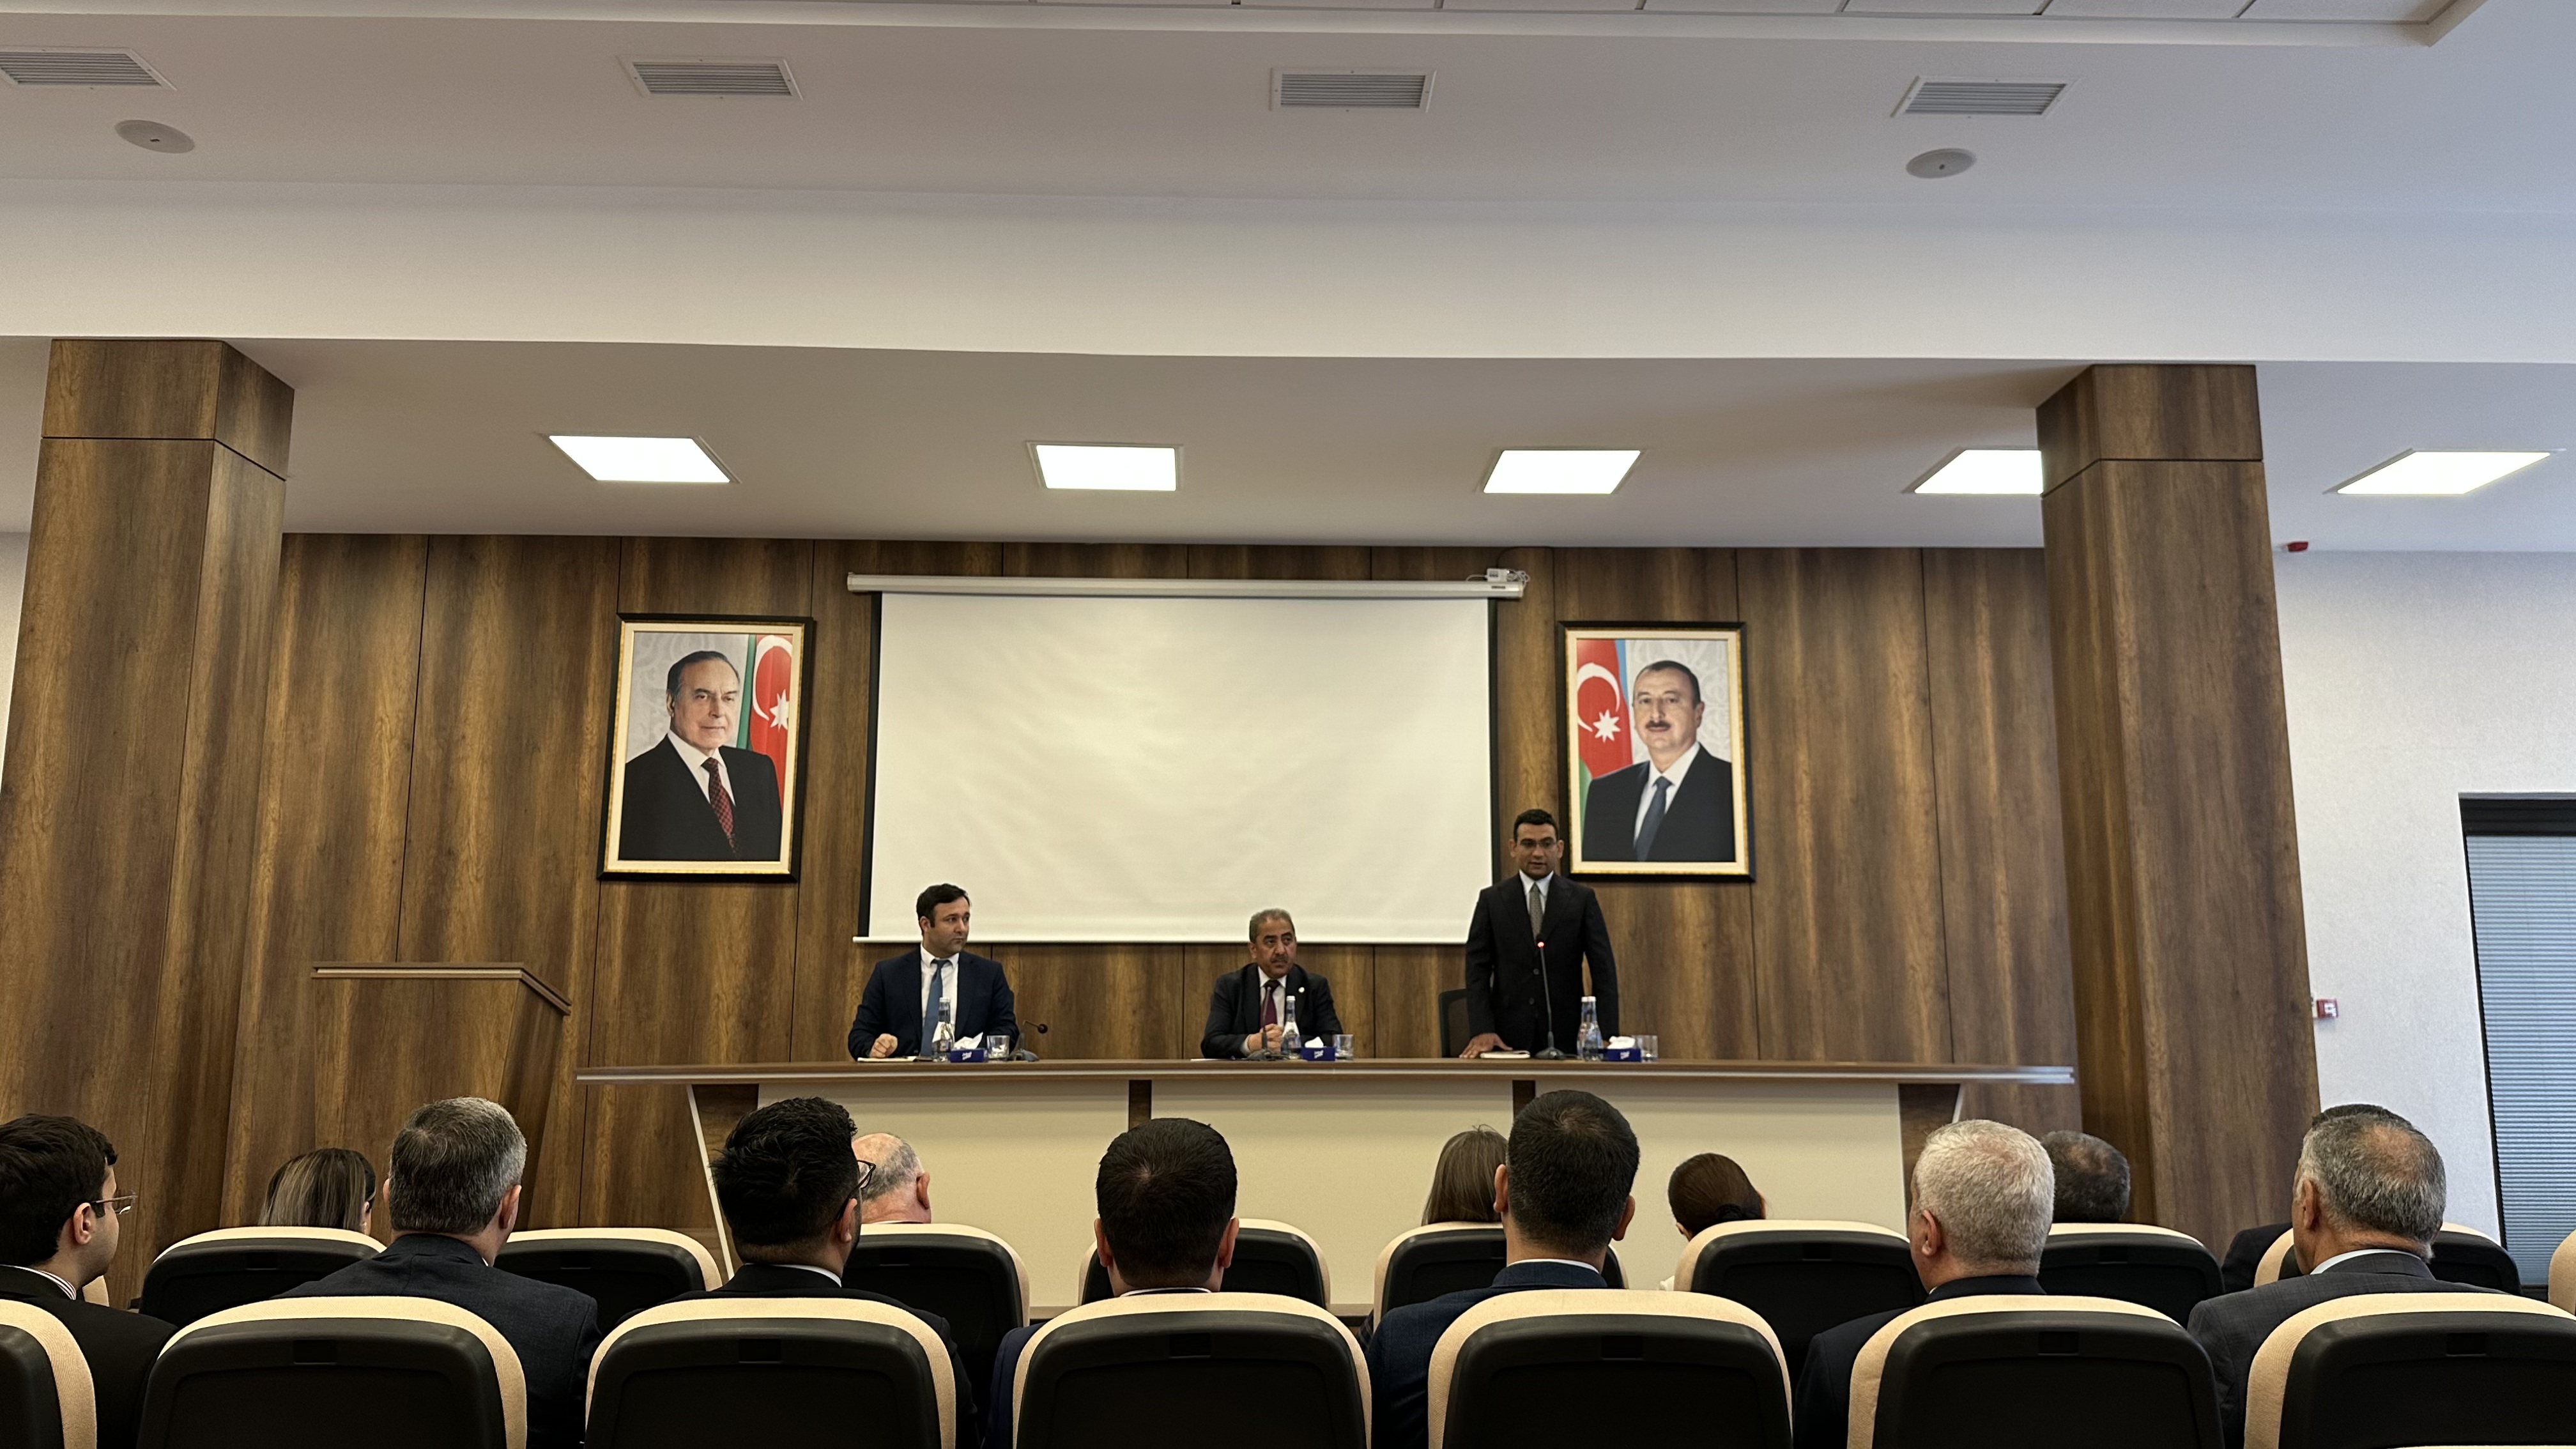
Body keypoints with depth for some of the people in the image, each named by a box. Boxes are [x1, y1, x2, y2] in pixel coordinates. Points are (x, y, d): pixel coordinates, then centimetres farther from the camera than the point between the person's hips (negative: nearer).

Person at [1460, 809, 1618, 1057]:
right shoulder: (1491, 900, 4)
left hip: (1565, 1035, 0)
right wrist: (1482, 1030, -12)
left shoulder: (1582, 899, 3)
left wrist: (1608, 1035, -11)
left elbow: (1603, 970, -1)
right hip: (1509, 1036, 0)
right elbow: (1477, 970, 1)